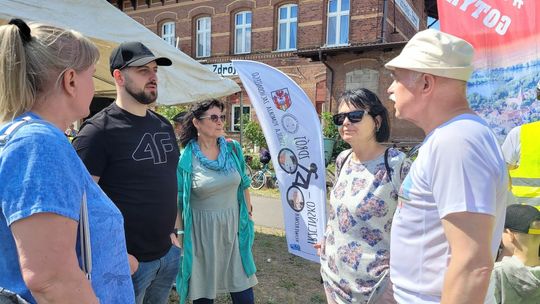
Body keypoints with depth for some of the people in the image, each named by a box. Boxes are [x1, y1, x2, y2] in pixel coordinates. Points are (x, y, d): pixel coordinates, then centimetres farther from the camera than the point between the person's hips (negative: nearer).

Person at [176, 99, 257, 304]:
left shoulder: (233, 149, -1)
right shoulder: (185, 158, -10)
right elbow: (177, 200, -3)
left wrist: (248, 216, 12)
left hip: (234, 227, 3)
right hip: (202, 231, -2)